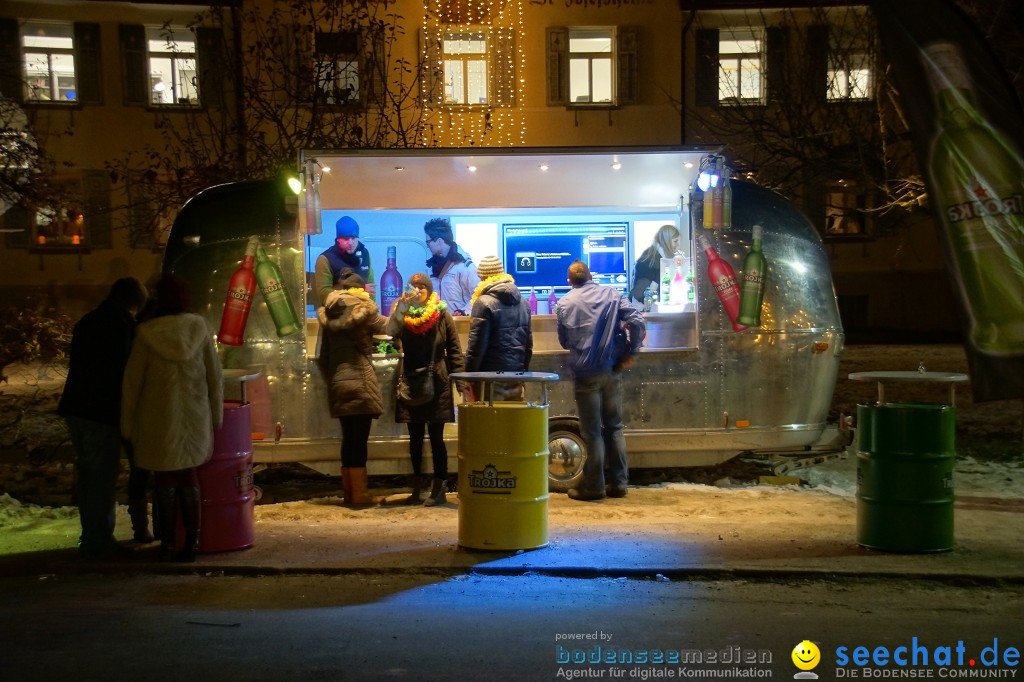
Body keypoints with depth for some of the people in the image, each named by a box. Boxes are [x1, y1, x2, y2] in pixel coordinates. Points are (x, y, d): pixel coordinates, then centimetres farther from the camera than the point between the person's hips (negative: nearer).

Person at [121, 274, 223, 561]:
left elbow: (132, 382, -4)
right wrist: (216, 416, 11)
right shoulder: (200, 328, -4)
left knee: (166, 480, 10)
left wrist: (128, 423, 6)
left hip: (159, 420, -2)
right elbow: (215, 377, 0)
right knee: (189, 478, 14)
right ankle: (191, 541, 14)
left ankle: (167, 542, 16)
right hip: (195, 419, 2)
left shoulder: (147, 334, -9)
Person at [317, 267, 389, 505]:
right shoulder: (362, 309, -3)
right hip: (360, 382, -6)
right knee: (360, 439, -3)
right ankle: (359, 494, -1)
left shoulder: (329, 315, 14)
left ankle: (347, 491, 17)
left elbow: (324, 356, 16)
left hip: (338, 383, 6)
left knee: (348, 438, 12)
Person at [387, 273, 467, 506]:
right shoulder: (403, 315, 4)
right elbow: (390, 332, -17)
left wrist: (461, 384, -7)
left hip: (437, 384, -3)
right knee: (415, 438, 10)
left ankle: (439, 488, 8)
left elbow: (455, 352, -2)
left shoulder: (442, 316, -2)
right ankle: (417, 488, 21)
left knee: (436, 437, 0)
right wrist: (401, 307, -22)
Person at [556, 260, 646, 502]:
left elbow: (564, 341, 6)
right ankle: (619, 483, 17)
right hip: (612, 371, 2)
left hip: (584, 373, -2)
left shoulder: (564, 303, -3)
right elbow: (637, 322, -9)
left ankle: (593, 486, 11)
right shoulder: (611, 294, 2)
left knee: (591, 431, 5)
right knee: (614, 427, 13)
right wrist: (631, 353, 1)